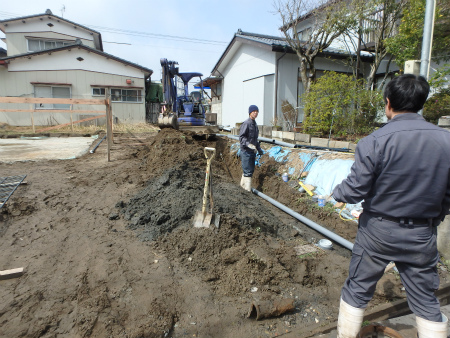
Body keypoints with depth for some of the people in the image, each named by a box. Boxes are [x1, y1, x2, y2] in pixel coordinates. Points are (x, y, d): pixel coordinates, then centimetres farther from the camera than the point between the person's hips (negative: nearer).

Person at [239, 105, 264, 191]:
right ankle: (248, 189, -1)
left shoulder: (255, 124, 17)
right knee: (248, 171, -7)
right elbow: (241, 137, -18)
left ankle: (243, 185, 28)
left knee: (251, 170, 14)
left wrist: (259, 149, 26)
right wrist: (248, 144, -31)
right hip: (246, 151, -9)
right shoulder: (246, 123, -12)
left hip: (252, 151, 9)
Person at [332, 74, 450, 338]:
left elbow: (355, 191, -18)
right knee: (426, 300, 20)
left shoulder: (374, 142, -19)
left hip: (378, 230, -3)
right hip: (423, 236, 4)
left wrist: (336, 192, 3)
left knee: (357, 290, 14)